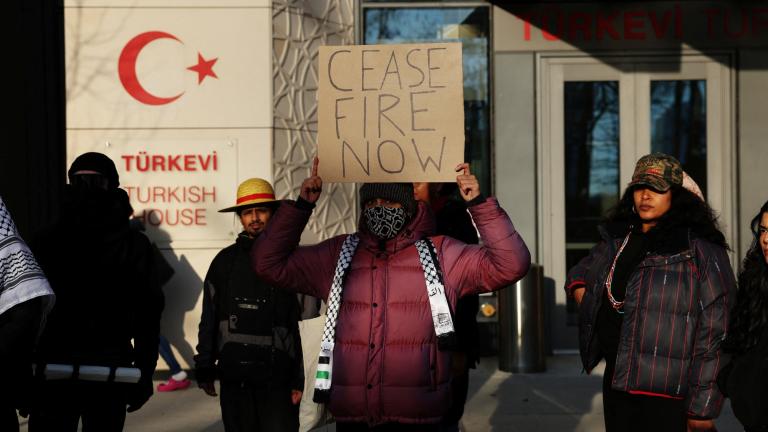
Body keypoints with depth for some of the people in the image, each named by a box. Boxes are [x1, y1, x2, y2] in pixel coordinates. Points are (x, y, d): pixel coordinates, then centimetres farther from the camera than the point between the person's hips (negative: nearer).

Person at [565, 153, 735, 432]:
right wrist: (589, 312, 10)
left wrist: (702, 408, -15)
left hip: (667, 397, -6)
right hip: (616, 383, 6)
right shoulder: (616, 242, 11)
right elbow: (579, 275, 31)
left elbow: (714, 333, -12)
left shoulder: (700, 250, -8)